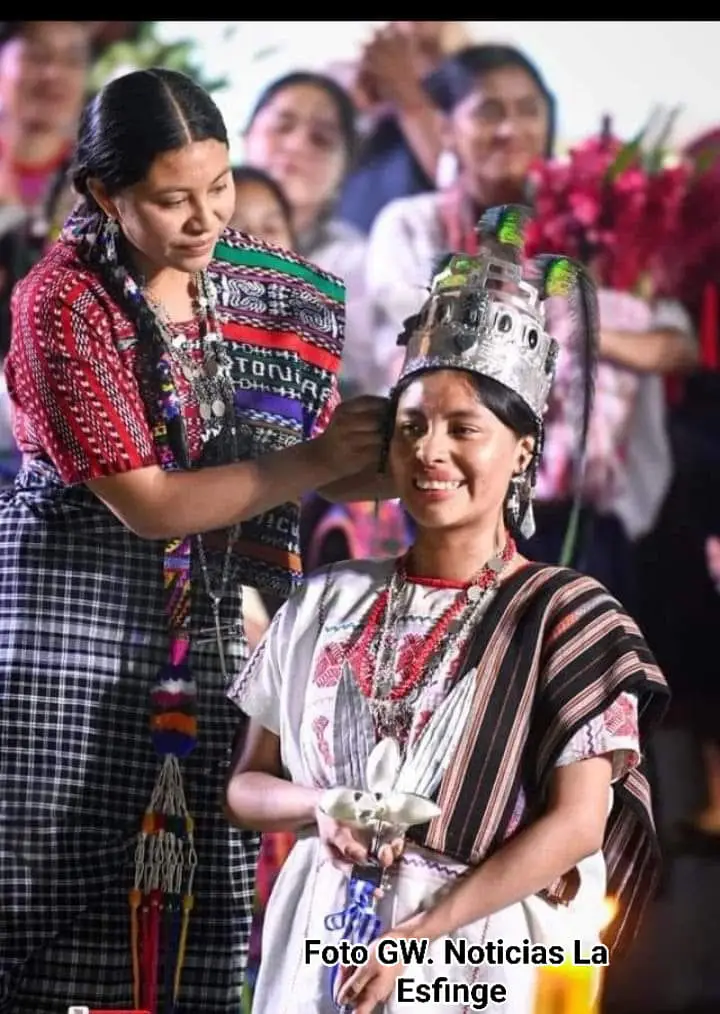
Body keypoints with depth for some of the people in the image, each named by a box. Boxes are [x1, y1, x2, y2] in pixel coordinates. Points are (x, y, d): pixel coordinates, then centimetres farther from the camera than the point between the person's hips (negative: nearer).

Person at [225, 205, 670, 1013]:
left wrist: (419, 934, -16)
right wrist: (320, 808, -11)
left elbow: (578, 823, -12)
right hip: (321, 932, 3)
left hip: (468, 943, -3)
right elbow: (246, 784, 11)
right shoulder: (328, 605, 5)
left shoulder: (565, 618, -7)